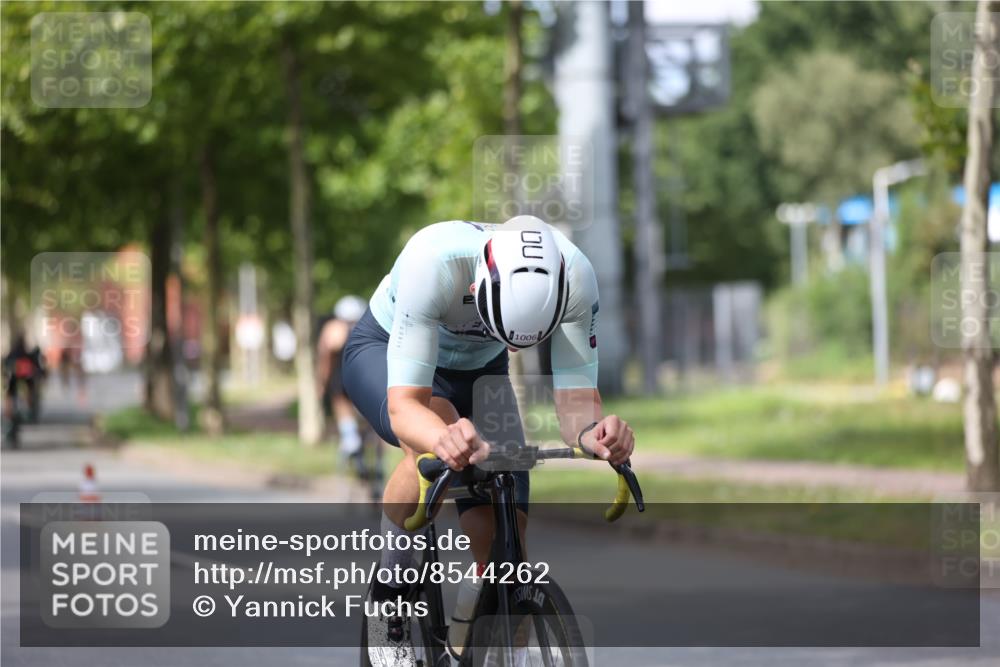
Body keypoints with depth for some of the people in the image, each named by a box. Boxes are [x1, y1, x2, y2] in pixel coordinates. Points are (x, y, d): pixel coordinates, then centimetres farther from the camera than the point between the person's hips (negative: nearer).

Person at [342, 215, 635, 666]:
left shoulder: (573, 278, -33)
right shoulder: (433, 262, -43)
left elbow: (576, 401, -31)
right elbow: (403, 405, -45)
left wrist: (593, 432, -56)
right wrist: (448, 439, -67)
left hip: (478, 370, 4)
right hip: (384, 351, -4)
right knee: (436, 447, -37)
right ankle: (388, 600, -14)